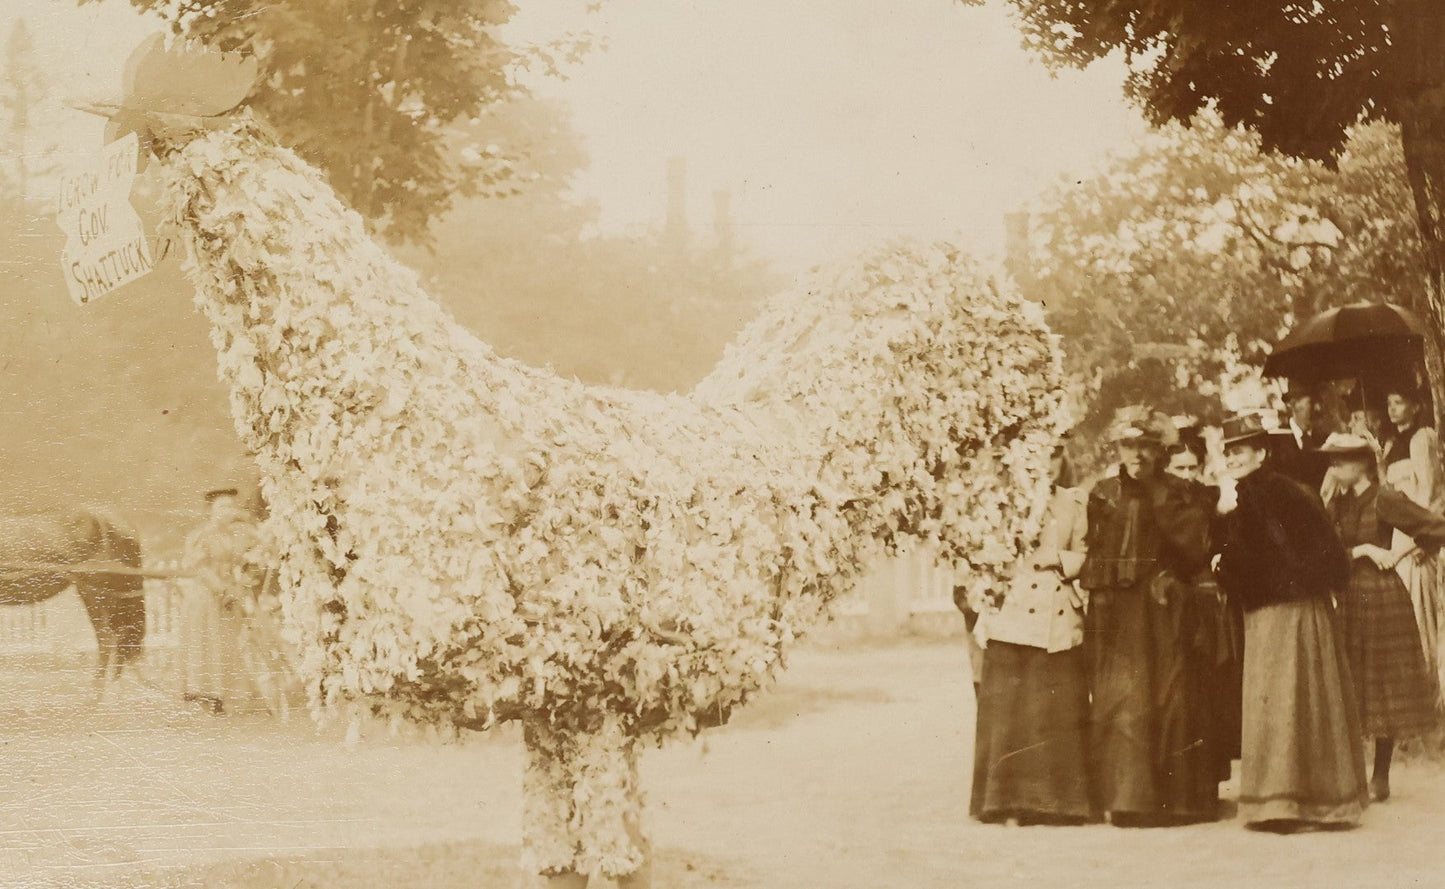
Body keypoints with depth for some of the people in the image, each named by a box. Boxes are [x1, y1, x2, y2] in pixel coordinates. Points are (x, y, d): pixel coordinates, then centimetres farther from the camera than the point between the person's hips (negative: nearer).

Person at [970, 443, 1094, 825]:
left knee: (1059, 711, 1)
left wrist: (1057, 558, -7)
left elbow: (1086, 558, 10)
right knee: (1007, 709, -3)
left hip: (1059, 620, 2)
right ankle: (1006, 801, 2)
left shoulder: (1076, 504, 10)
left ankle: (1058, 802, 7)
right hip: (1015, 616, -2)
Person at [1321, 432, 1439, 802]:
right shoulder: (1336, 504, 9)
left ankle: (1381, 778, 6)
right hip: (1348, 601, 6)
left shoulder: (1383, 500, -10)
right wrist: (1366, 550, -11)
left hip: (1382, 598, -6)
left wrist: (1400, 555, -5)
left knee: (1385, 690, 1)